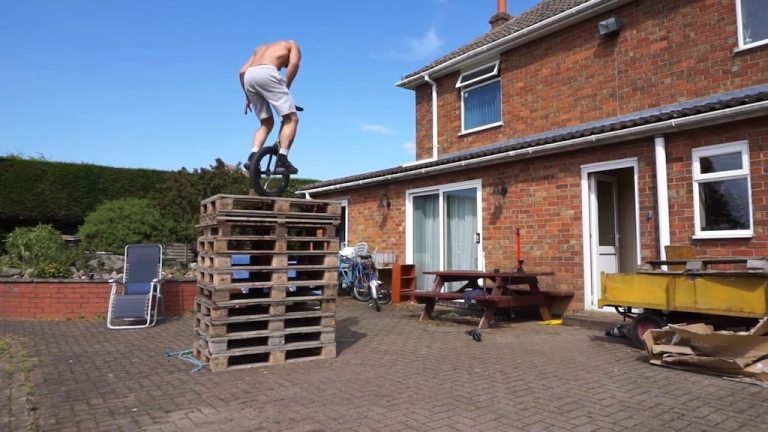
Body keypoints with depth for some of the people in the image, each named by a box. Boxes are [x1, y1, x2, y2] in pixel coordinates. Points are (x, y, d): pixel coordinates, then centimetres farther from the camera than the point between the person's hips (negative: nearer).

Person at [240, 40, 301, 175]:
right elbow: (293, 63, 1)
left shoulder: (261, 48, 39)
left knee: (267, 123, 17)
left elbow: (242, 71, 25)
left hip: (249, 76, 6)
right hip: (267, 73, -6)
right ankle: (282, 161, -14)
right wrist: (285, 88, 3)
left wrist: (248, 97, 27)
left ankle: (253, 157, -1)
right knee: (291, 119, 0)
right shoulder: (293, 46, 26)